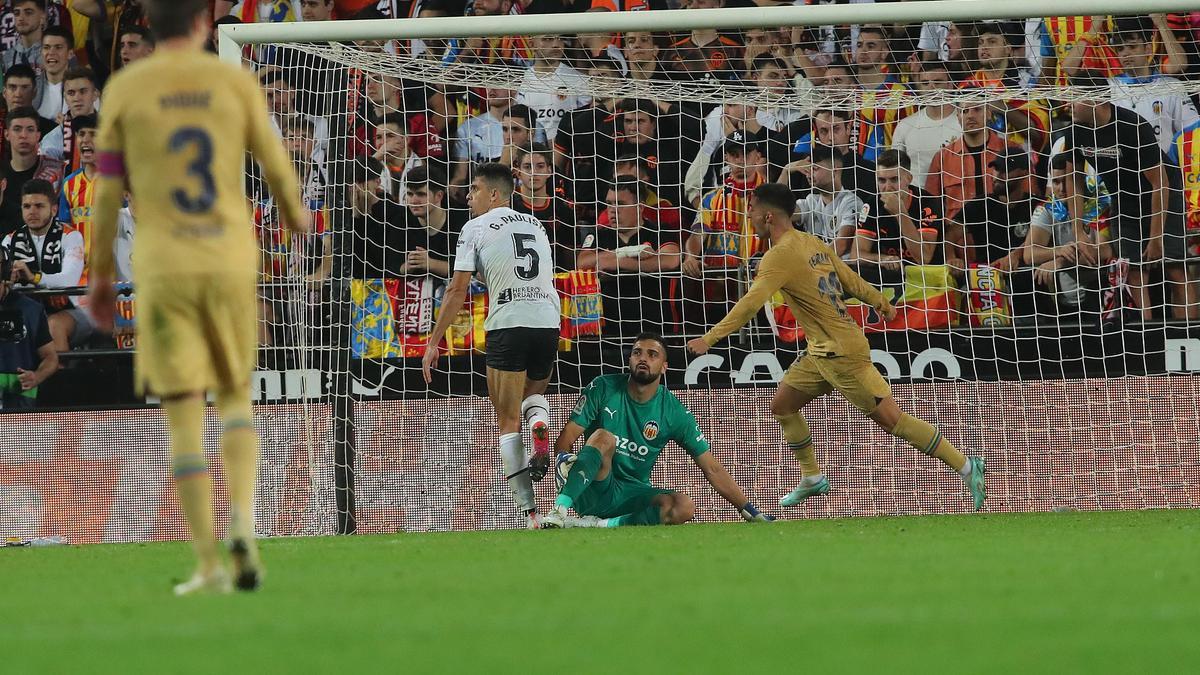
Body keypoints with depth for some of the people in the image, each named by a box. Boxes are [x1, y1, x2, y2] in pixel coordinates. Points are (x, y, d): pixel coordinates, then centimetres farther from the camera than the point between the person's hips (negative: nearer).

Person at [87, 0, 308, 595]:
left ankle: (209, 565, -2)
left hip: (161, 271, -1)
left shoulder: (124, 89, 0)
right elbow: (276, 166, 5)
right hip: (230, 262, 1)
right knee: (235, 396, 17)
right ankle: (242, 528, -7)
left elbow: (107, 191, 1)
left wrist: (100, 275, 11)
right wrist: (294, 213, 27)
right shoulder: (234, 82, 1)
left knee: (184, 414, 2)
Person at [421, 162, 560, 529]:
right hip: (549, 321, 5)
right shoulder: (536, 225, 19)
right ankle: (540, 424, -7)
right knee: (533, 392, 30)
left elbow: (458, 290, -1)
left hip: (507, 325, -5)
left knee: (508, 422, 3)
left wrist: (434, 342, 3)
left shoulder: (476, 228, 3)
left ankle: (529, 511, -7)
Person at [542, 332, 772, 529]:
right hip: (592, 490, -2)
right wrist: (563, 458, -29)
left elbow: (712, 469, 1)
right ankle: (559, 511, -42)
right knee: (603, 437, -31)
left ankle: (604, 524, -31)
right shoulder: (604, 389, -3)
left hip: (632, 496, 2)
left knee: (684, 507, -27)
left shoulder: (674, 412, -1)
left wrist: (749, 510, -5)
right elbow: (566, 437, -5)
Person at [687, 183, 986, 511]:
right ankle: (812, 479, 24)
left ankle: (967, 467, -1)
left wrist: (709, 338, -26)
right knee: (782, 406, 15)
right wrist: (882, 303, 32)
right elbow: (851, 280, 16)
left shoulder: (779, 257, -19)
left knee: (891, 419, -5)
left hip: (841, 354, -9)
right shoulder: (812, 244, 7)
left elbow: (750, 304, -26)